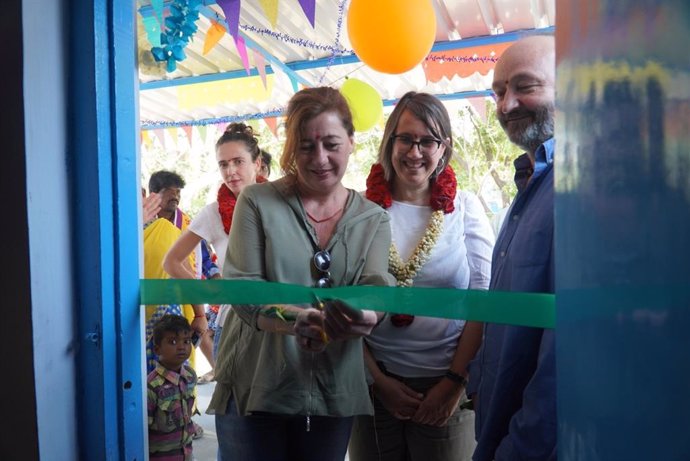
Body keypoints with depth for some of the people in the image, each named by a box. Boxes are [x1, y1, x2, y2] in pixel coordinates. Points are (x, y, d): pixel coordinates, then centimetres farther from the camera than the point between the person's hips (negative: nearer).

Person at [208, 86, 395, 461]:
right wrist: (296, 320, -30)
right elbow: (241, 288, -10)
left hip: (334, 396, 3)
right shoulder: (258, 202, -3)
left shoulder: (373, 219, 5)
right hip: (255, 389, -2)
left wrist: (366, 313, -34)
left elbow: (375, 284, -10)